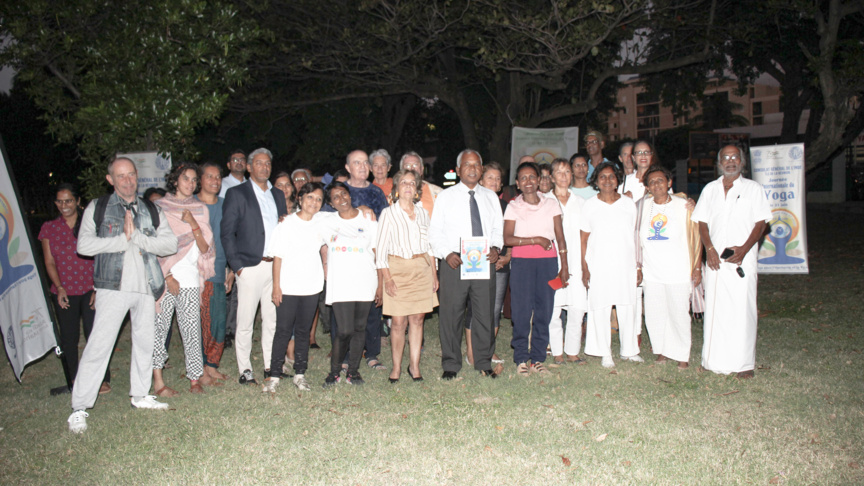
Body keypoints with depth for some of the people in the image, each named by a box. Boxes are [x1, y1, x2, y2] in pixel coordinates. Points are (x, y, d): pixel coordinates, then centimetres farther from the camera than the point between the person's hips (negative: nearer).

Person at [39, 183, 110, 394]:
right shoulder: (49, 228, 9)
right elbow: (49, 262, 8)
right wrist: (59, 287, -6)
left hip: (90, 290, -2)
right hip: (64, 293, 2)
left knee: (95, 335, -9)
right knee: (68, 338, 5)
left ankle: (102, 379, 1)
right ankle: (75, 381, 17)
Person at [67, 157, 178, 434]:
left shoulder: (151, 210, 12)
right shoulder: (98, 208, 6)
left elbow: (170, 244, 0)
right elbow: (84, 245, -7)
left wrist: (137, 237, -11)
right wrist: (122, 240, -9)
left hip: (146, 286, 4)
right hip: (114, 286, -4)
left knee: (145, 341, 12)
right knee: (100, 343, -7)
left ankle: (140, 395, 28)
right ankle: (79, 408, 2)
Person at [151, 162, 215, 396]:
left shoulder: (200, 209, 12)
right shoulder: (159, 207, 5)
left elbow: (205, 248, 5)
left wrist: (193, 224, -9)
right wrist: (167, 276, -7)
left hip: (191, 278, 2)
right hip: (164, 277, -2)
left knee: (192, 329, 0)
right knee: (158, 326, -1)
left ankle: (196, 377, 6)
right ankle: (157, 379, 7)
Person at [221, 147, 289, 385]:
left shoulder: (278, 194, 17)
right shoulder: (236, 193, 2)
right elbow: (227, 232, -3)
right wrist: (236, 265, -10)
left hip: (276, 266, 5)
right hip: (250, 267, -4)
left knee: (272, 319, 10)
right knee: (245, 321, 1)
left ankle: (271, 366, 20)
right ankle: (245, 369, 11)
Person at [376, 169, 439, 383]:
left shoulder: (422, 213, 12)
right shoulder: (388, 213, 0)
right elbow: (380, 248, -3)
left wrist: (434, 274, 10)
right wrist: (386, 277, -11)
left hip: (422, 269, 4)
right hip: (398, 269, -3)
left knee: (417, 319, 5)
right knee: (399, 322, -3)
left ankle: (414, 365, 16)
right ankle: (396, 367, 11)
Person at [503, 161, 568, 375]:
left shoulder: (551, 204, 10)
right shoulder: (513, 207, 4)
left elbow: (560, 238, 8)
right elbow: (507, 239, -7)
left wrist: (564, 266, 3)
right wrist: (536, 240, -12)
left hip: (547, 261, 2)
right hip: (521, 262, -2)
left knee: (544, 310, 3)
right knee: (522, 311, -2)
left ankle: (537, 358, 13)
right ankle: (521, 359, 8)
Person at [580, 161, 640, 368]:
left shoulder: (628, 204, 7)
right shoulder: (590, 205, 2)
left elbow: (635, 236, 9)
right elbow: (584, 239, 3)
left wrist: (638, 265, 4)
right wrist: (584, 267, -3)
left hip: (625, 265, 2)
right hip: (598, 266, -1)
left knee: (628, 308, 7)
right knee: (600, 308, 1)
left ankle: (629, 350, 23)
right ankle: (605, 353, 14)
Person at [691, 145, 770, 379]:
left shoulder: (754, 188, 5)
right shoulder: (710, 189, 13)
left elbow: (760, 223, 0)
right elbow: (702, 222, 10)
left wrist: (744, 249, -14)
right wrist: (709, 249, -5)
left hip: (742, 259, -2)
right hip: (715, 260, 3)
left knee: (743, 309, -3)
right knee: (715, 308, 4)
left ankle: (745, 362, 5)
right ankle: (716, 359, 13)